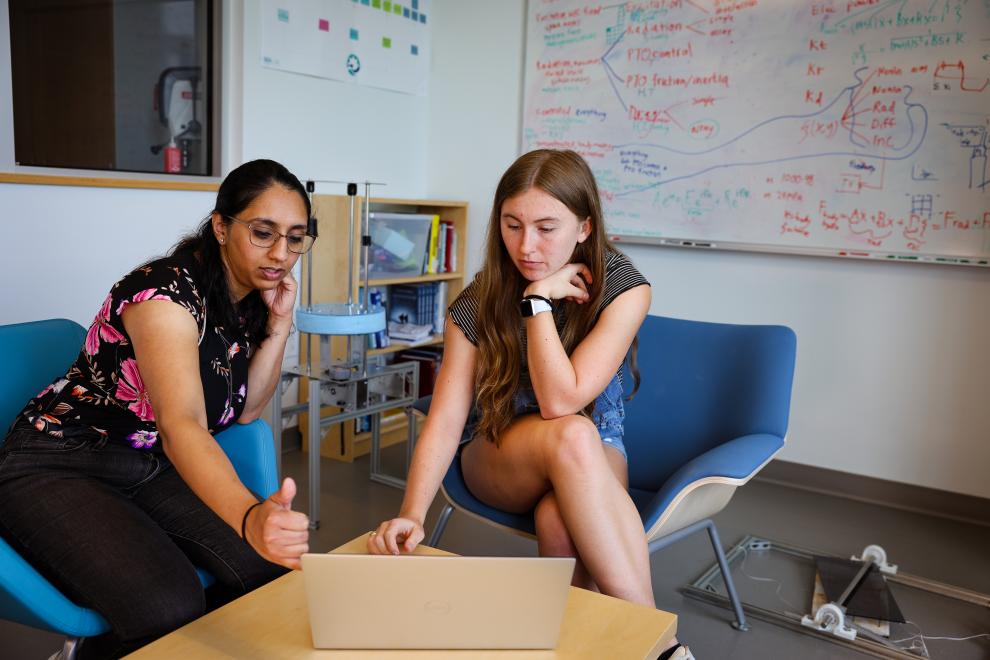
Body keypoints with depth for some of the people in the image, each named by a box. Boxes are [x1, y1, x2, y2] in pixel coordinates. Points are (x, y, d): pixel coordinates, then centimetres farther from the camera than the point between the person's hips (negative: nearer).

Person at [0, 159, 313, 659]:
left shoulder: (251, 297, 0)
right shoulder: (167, 292, -26)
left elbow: (244, 409, 4)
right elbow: (180, 425, -42)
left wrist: (278, 326, -10)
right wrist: (250, 517, -60)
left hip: (153, 469, 7)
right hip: (57, 471, -7)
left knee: (281, 568, -16)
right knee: (170, 611, -30)